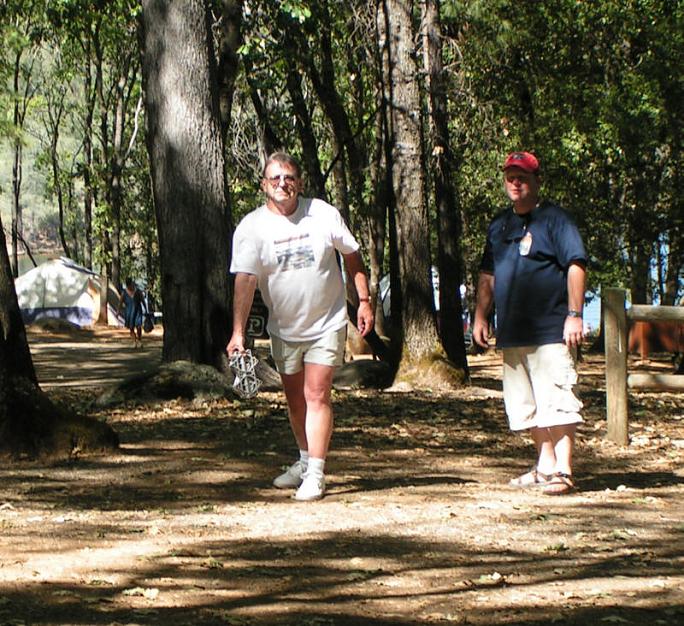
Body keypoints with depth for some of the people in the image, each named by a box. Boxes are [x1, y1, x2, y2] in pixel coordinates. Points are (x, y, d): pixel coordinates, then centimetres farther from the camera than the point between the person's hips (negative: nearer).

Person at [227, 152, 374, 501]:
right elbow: (245, 280, -19)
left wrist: (364, 300, 0)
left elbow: (352, 255, 5)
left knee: (317, 396, -11)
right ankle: (305, 460, 34)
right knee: (295, 400, 15)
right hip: (283, 328, 2)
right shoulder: (252, 227, -10)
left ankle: (316, 474, -10)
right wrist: (238, 332, -26)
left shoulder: (324, 214, -8)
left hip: (326, 325, -2)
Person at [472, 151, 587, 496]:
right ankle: (545, 465, 21)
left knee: (556, 401, -10)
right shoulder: (499, 225, 17)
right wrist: (481, 316, 16)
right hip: (512, 332, 7)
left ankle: (563, 470, -9)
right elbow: (487, 274, 23)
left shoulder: (554, 219, -3)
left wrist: (574, 315, -15)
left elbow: (576, 266, -9)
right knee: (528, 404, 12)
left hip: (550, 329, -7)